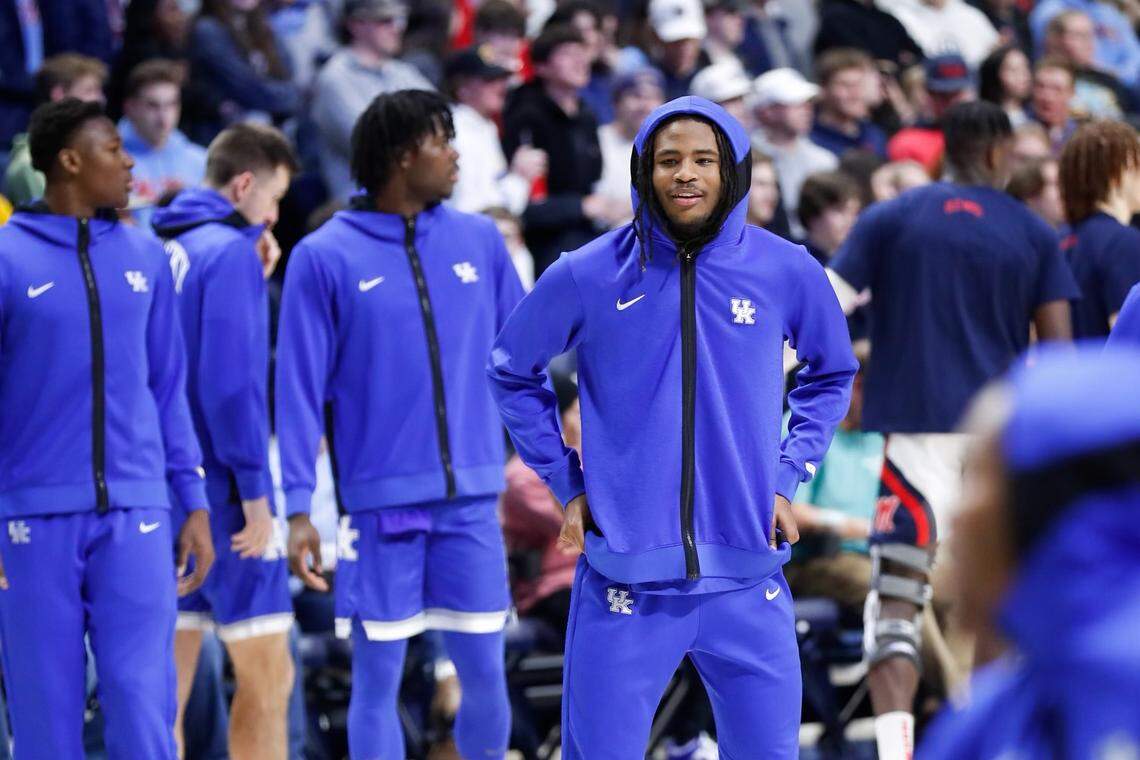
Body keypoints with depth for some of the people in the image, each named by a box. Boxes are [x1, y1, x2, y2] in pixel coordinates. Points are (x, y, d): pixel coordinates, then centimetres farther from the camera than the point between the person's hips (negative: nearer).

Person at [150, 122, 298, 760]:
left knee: (168, 682, 7)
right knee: (268, 676, -3)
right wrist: (256, 493, -15)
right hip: (221, 491, -8)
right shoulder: (232, 250, -12)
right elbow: (233, 382, -18)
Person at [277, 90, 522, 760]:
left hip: (471, 501, 3)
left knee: (484, 673, 4)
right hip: (380, 503, -3)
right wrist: (299, 508, -8)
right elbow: (301, 388, -3)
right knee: (377, 681, 3)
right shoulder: (324, 257, -2)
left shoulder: (479, 241, 8)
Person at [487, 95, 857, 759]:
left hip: (750, 586, 1)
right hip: (625, 586, -1)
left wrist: (789, 475, 8)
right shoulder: (588, 276, -4)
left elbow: (832, 373, 19)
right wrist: (566, 484, 6)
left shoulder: (788, 272, 0)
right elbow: (513, 372, 12)